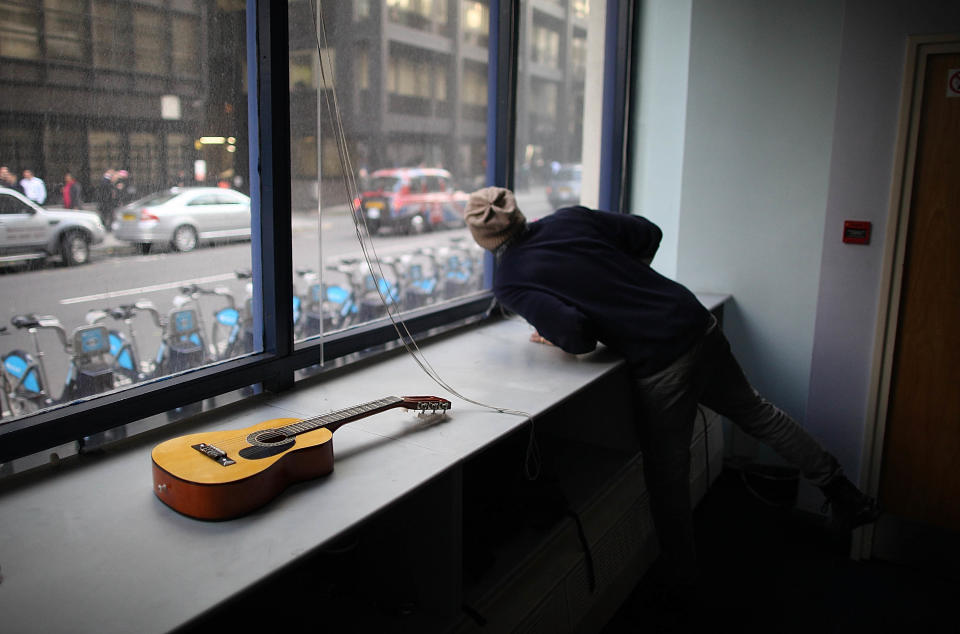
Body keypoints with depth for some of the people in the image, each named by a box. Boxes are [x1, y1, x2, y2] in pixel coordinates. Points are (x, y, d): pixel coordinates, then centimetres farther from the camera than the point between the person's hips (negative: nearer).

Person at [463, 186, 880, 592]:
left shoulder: (509, 283, -8)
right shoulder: (570, 218, 7)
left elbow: (575, 333, -21)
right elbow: (649, 235, 13)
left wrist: (554, 338, 1)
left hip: (659, 364, -6)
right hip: (697, 324, 6)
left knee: (667, 477, 14)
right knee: (755, 411, 26)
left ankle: (679, 576, 35)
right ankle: (847, 498, 38)